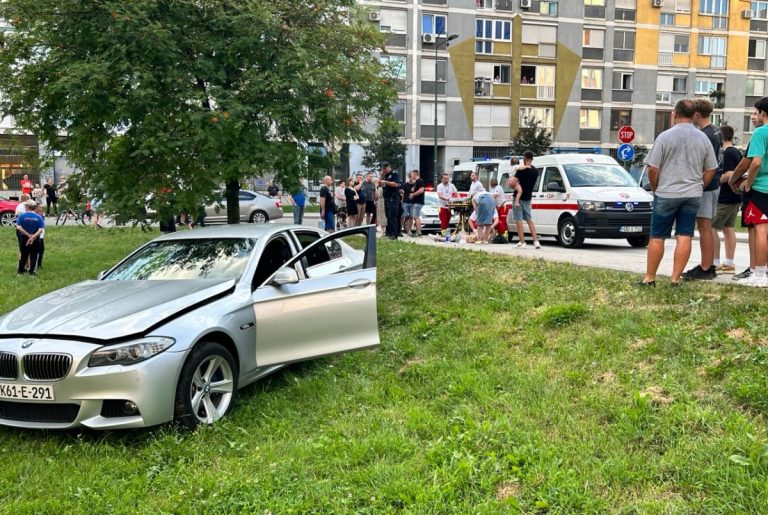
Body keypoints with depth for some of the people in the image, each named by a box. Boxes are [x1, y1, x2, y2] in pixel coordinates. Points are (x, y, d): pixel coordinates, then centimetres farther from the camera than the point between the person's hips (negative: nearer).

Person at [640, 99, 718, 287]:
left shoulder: (665, 136, -8)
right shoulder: (703, 138, 4)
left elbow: (653, 169, -9)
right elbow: (710, 170, 8)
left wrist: (655, 189, 6)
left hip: (666, 194, -3)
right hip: (693, 195, 3)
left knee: (657, 237, 4)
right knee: (684, 236, 4)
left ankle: (649, 277, 9)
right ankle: (676, 278, 3)